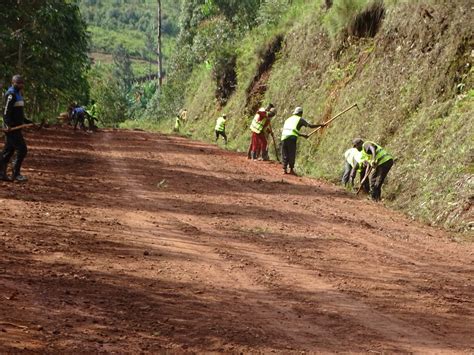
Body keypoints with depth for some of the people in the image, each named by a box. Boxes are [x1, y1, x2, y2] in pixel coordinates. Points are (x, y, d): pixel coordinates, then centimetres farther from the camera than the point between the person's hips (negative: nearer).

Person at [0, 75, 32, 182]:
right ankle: (16, 174, -6)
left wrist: (28, 122, 25)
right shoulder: (11, 94, -13)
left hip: (15, 127, 10)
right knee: (22, 149, -11)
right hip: (12, 128, -10)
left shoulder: (18, 94, 18)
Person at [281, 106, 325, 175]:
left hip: (284, 136, 5)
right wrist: (320, 125, 23)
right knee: (292, 154, 0)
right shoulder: (300, 119, 12)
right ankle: (291, 169, -1)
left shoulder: (288, 119, 30)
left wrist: (302, 135, 39)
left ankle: (284, 169, 3)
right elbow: (311, 126, 8)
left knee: (285, 154, 9)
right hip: (291, 137, -5)